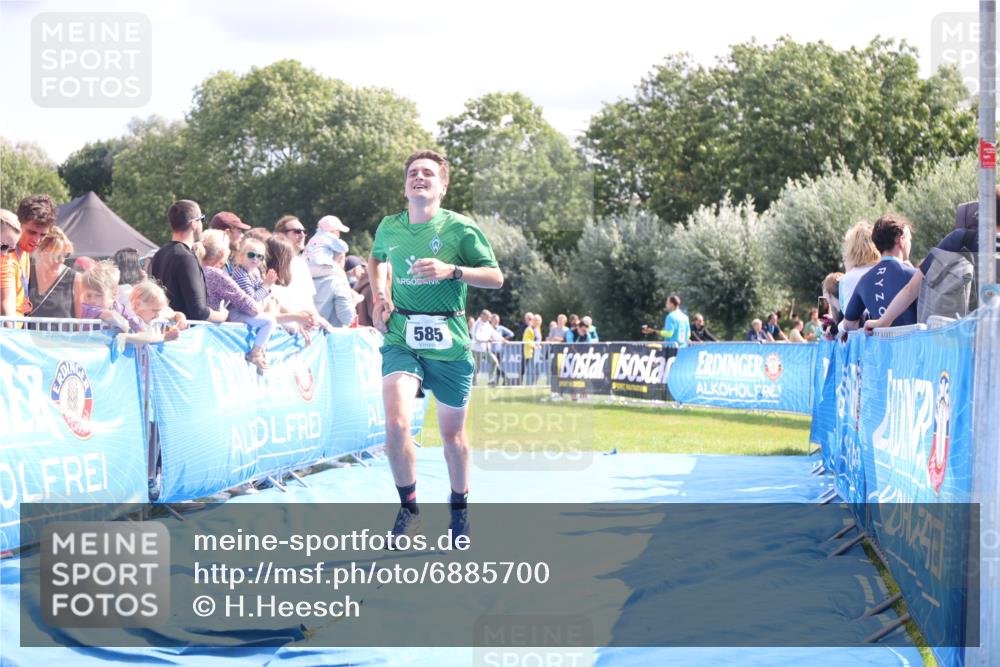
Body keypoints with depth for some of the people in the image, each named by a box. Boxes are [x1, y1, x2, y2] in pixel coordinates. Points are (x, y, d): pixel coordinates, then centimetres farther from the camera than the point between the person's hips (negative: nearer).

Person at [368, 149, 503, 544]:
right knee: (396, 423, -20)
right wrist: (379, 297, 11)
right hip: (401, 341, 1)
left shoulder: (461, 229, -4)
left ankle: (459, 506, 36)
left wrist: (452, 271, -19)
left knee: (452, 433, 11)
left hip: (448, 344, -1)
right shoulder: (389, 228, 5)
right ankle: (408, 509, -1)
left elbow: (496, 278, -3)